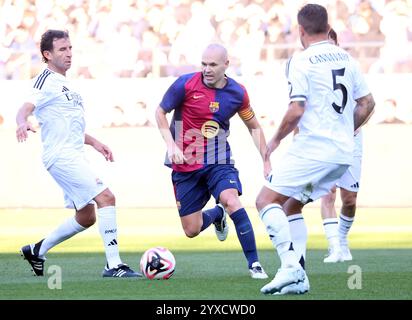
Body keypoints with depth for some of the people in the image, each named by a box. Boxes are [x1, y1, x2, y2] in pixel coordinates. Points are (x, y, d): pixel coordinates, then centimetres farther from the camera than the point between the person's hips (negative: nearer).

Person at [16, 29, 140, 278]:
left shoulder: (64, 84, 20)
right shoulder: (46, 81, -9)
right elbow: (27, 107, -25)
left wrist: (94, 142, 25)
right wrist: (23, 122, -47)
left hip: (74, 157, 10)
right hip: (61, 156, -10)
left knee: (86, 217, 14)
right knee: (106, 198, -18)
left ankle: (37, 250, 25)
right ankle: (113, 265, -18)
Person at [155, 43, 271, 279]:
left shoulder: (237, 93, -4)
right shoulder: (186, 84, -12)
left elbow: (254, 127, 10)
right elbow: (161, 112, 0)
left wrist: (266, 161, 3)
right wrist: (171, 145, -13)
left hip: (218, 161, 0)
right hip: (185, 164, 0)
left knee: (232, 201, -29)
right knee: (191, 230, 3)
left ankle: (255, 264, -20)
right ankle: (217, 215, 41)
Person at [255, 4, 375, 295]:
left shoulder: (301, 61, -9)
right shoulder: (346, 58, 12)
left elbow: (296, 111, -16)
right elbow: (367, 103, 16)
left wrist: (276, 140, 0)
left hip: (313, 148, -8)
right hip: (343, 154, 8)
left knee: (267, 200, -3)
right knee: (292, 206, 18)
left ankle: (290, 266, -21)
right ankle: (298, 278, 7)